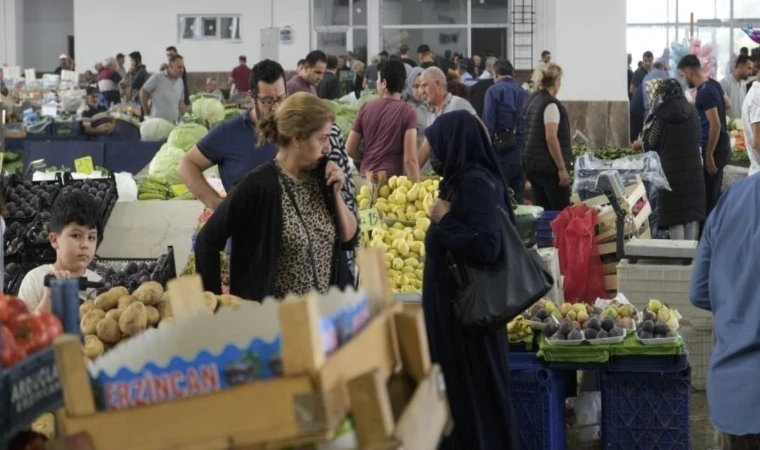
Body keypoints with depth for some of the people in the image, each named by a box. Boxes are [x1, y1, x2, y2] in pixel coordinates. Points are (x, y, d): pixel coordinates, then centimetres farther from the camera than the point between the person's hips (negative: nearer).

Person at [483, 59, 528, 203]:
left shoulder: (493, 91, -3)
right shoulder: (524, 93, 11)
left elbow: (488, 124, -9)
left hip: (501, 150, -5)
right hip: (522, 151, 5)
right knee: (518, 198, 10)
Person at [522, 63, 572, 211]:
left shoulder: (533, 100, 13)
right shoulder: (551, 104, -13)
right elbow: (551, 138, -19)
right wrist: (562, 168, -19)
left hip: (531, 161, 9)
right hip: (548, 165, -9)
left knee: (543, 210, 9)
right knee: (561, 212, -7)